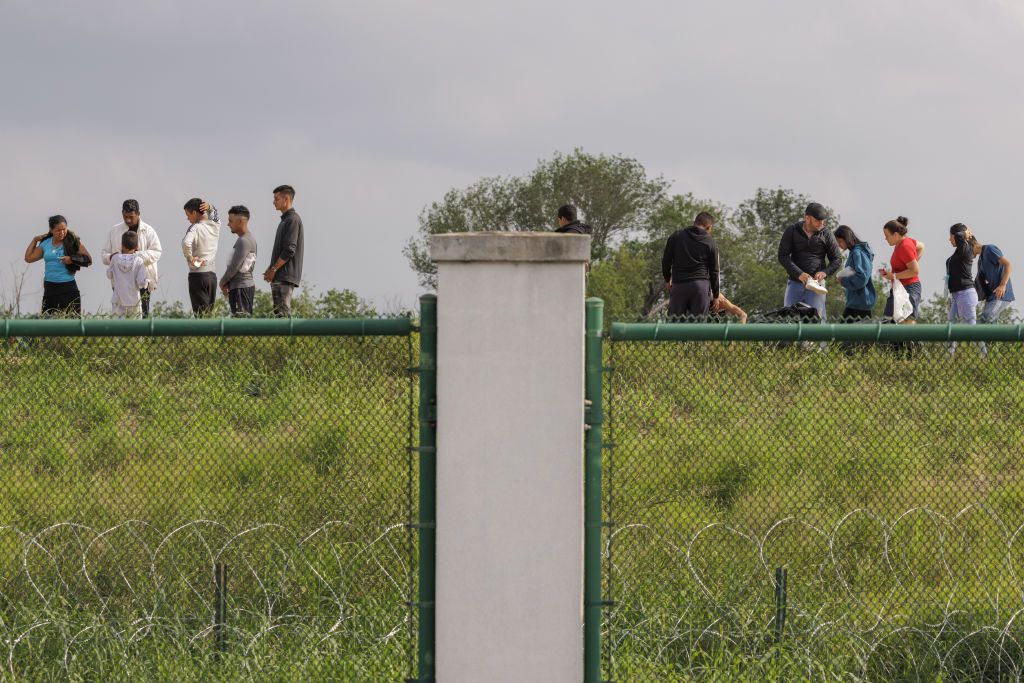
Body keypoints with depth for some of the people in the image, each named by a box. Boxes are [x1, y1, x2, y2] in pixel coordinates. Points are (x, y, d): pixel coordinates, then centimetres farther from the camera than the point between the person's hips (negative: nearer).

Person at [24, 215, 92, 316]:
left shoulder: (73, 242, -1)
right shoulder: (45, 243, 10)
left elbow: (88, 260, -1)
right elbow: (28, 258, 17)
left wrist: (72, 259, -13)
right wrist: (34, 241, 16)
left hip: (67, 288, -4)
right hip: (49, 288, 4)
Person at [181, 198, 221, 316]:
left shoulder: (195, 228, -12)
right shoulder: (215, 225, 7)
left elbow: (186, 243, -31)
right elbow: (216, 214, 28)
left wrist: (190, 257, -15)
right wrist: (210, 207, 6)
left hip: (197, 275, -6)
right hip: (212, 274, 7)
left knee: (200, 313, -7)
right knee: (209, 313, 12)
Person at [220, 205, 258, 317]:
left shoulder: (244, 241, -15)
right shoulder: (247, 239, 16)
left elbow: (235, 266, -17)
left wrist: (223, 282, -3)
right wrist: (227, 283, 10)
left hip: (241, 287, -10)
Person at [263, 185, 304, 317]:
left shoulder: (293, 220, -11)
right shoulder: (285, 220, 21)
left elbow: (289, 250, -18)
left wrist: (273, 269, -13)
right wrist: (271, 269, 13)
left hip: (286, 276, -10)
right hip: (279, 276, 10)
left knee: (283, 312, -13)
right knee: (278, 311, 7)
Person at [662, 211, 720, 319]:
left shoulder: (676, 236, 7)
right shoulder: (710, 242, 4)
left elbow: (666, 261, 8)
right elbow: (714, 271, 7)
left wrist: (667, 279, 25)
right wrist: (716, 295, 15)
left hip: (678, 285, 1)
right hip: (701, 285, -1)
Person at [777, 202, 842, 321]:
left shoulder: (827, 235, 3)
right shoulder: (792, 231, 2)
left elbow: (836, 260, 8)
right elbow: (782, 256, -4)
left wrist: (825, 272, -13)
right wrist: (799, 274, -17)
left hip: (816, 284, -1)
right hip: (795, 283, 1)